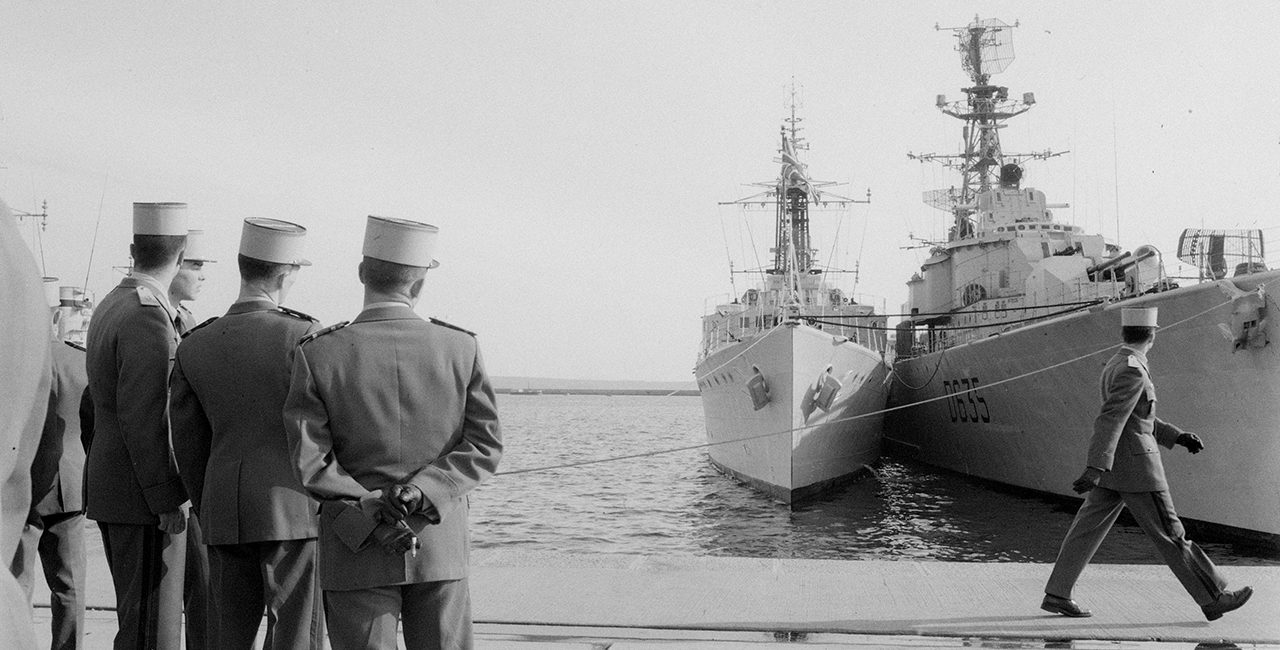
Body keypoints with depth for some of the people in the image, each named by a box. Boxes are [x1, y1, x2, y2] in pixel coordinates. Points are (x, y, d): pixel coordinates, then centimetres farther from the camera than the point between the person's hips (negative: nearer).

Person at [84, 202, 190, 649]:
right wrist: (167, 501, -19)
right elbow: (142, 418, -22)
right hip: (145, 496, -10)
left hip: (111, 492, 10)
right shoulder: (148, 316, -17)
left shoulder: (110, 306, 13)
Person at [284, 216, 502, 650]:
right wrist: (424, 492, -13)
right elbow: (485, 445, -6)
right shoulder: (461, 347, -2)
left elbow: (309, 460, -12)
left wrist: (370, 517, -11)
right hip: (442, 547, 2)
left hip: (357, 551, -1)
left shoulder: (317, 353, -7)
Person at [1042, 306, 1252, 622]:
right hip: (1136, 469, -9)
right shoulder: (1132, 371, -19)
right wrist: (1095, 469, -35)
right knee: (1171, 535, 1)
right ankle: (1213, 599, 11)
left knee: (1088, 529, 8)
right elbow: (1109, 420, -28)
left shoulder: (1115, 366, 12)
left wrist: (1177, 436, 18)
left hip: (1112, 467, 9)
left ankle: (1056, 594, 7)